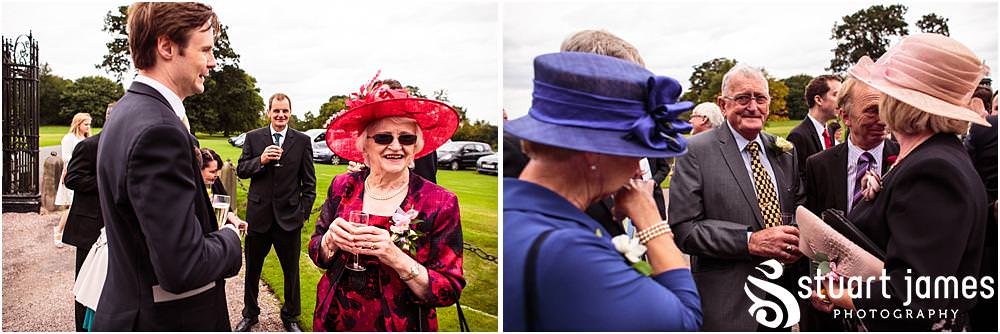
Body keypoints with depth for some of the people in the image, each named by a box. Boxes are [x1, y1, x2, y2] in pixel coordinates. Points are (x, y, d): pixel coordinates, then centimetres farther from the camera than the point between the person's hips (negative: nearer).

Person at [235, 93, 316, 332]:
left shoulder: (302, 141, 0)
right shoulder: (253, 138, 2)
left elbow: (309, 182, 3)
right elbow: (241, 170, 1)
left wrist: (304, 212, -2)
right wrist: (261, 160, -18)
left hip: (289, 216, -1)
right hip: (258, 214, 1)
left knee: (291, 270, 10)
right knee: (252, 268, 15)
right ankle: (250, 314, 35)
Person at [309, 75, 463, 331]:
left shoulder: (440, 203, -15)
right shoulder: (343, 186, -6)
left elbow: (449, 291, -16)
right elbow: (317, 256, 4)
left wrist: (396, 258, -29)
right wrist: (331, 240, -18)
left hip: (402, 325, -3)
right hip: (334, 320, 3)